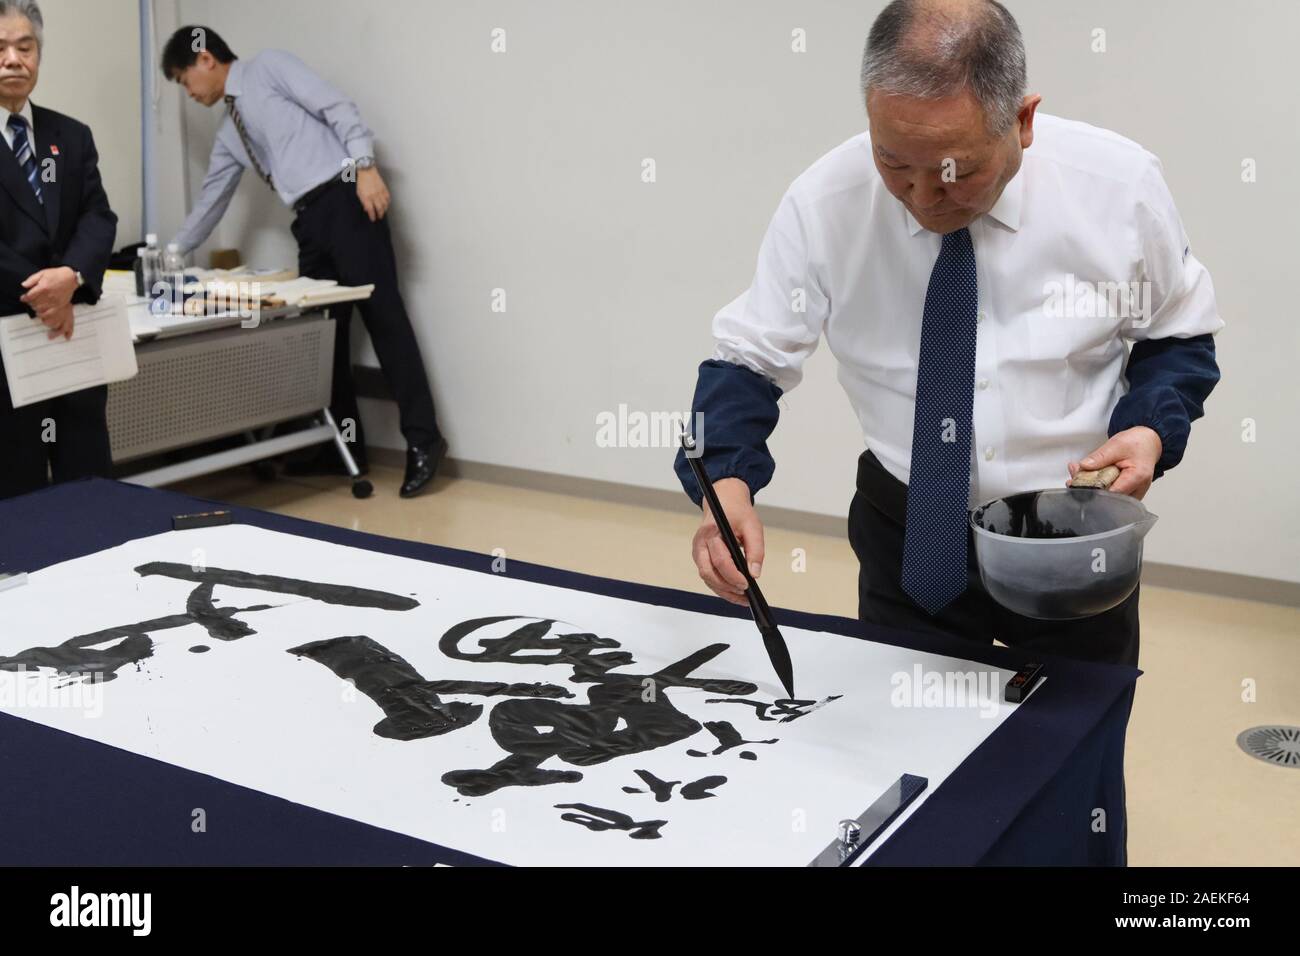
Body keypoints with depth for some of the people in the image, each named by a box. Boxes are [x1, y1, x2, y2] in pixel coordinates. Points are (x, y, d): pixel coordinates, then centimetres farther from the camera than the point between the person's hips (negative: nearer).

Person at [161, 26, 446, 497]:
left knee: (381, 314, -12)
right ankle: (344, 444, 10)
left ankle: (422, 438, -13)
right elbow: (211, 200, 30)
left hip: (345, 198, -9)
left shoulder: (268, 66, 2)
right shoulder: (229, 133, 23)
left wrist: (365, 167, -20)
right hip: (310, 219, 9)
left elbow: (337, 107, -8)